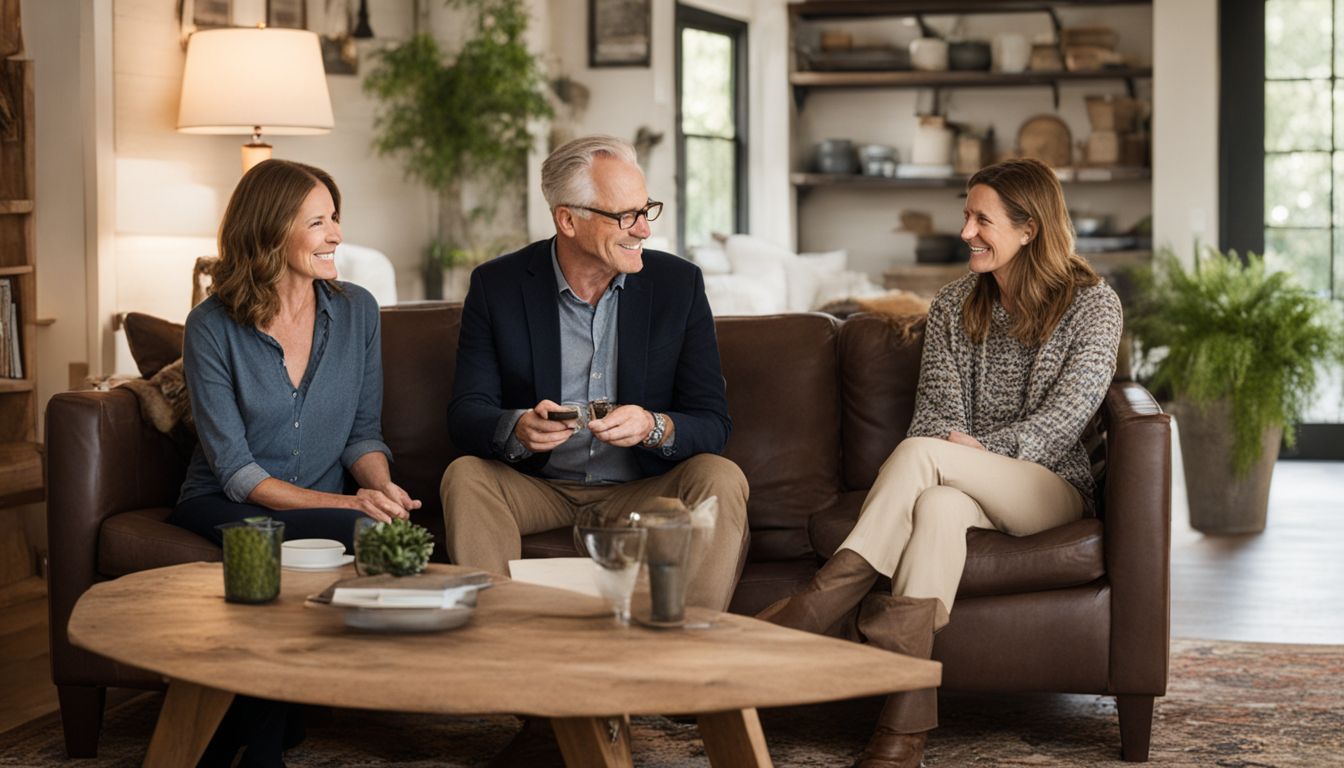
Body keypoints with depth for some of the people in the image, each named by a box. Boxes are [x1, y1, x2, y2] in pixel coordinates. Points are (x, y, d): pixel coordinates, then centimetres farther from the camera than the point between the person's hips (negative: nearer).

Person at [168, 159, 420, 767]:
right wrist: (344, 505, -24)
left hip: (329, 506, 4)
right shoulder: (212, 327, -7)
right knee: (360, 535, -34)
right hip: (224, 510, -4)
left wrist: (381, 487, -14)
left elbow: (363, 433, 10)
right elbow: (235, 471, -12)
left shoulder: (356, 311, 6)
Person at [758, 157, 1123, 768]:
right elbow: (937, 410, 6)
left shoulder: (1092, 304, 1)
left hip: (1052, 485, -3)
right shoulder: (953, 307, 15)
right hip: (966, 486, 3)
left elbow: (1065, 417, -9)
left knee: (919, 451, -33)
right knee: (936, 505, -38)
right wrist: (954, 449, -17)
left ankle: (831, 606, -37)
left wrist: (979, 447, -20)